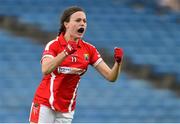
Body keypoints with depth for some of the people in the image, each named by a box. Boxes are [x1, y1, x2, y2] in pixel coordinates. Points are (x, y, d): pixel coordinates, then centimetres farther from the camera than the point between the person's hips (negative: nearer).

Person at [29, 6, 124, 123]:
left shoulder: (89, 50, 1)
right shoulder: (53, 45, -11)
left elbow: (111, 77, -4)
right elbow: (45, 70, -30)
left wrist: (118, 62, -25)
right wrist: (66, 52, -43)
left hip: (67, 110, 4)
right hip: (45, 104, -4)